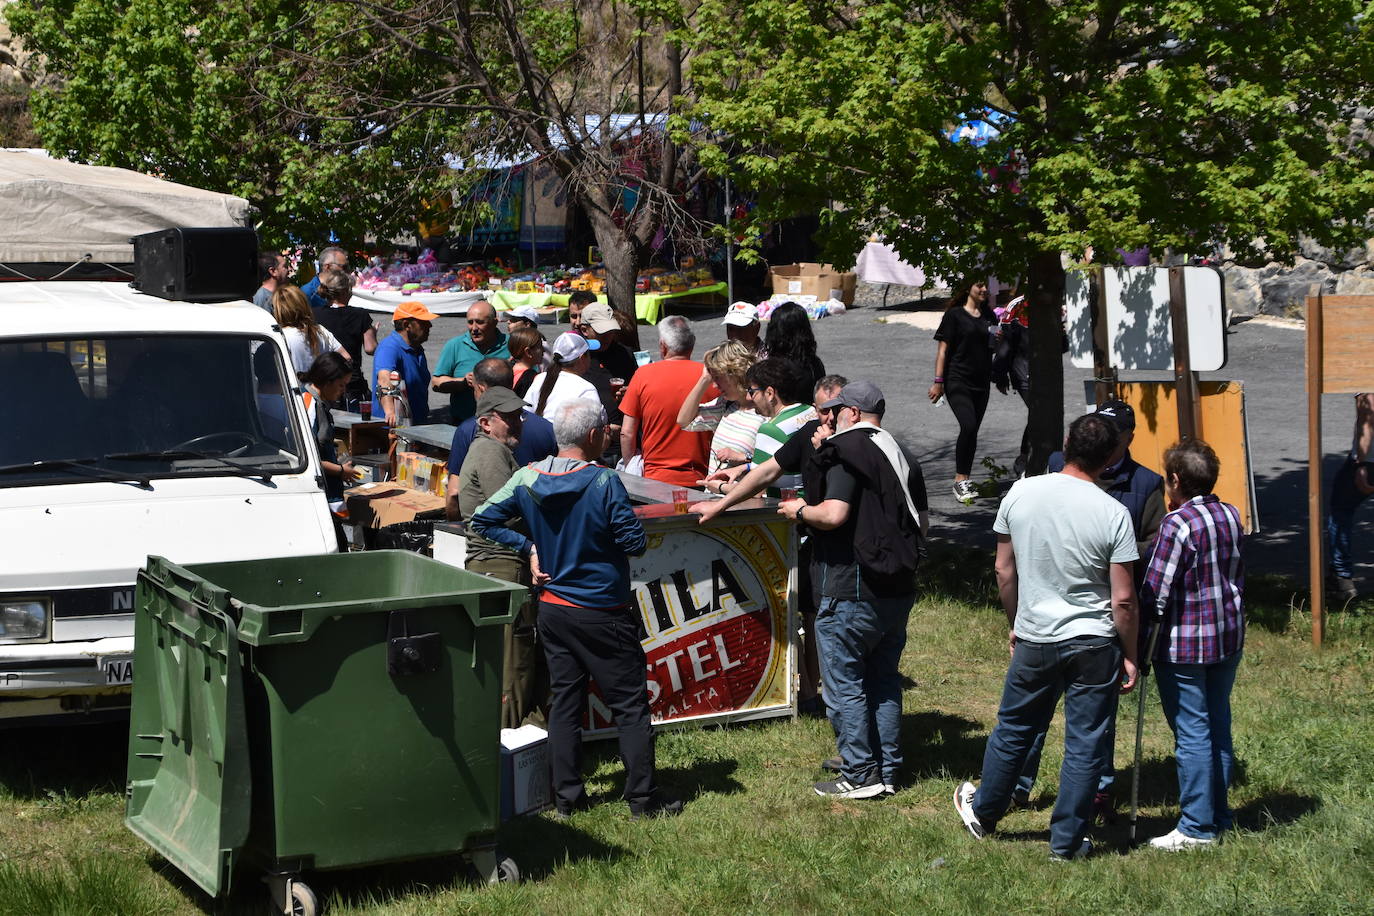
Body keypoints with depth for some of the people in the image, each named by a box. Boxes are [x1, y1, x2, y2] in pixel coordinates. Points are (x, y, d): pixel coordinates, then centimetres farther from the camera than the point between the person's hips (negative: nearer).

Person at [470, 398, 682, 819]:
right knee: (630, 704, 4)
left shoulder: (527, 478, -2)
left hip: (552, 608, 6)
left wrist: (529, 548, 5)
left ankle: (567, 796, 15)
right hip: (603, 614, -6)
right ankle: (642, 797, 7)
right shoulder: (604, 482, -18)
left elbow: (483, 520, 4)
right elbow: (634, 542, -17)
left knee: (565, 699, 13)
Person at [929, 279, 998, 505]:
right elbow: (943, 348, -5)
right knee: (968, 426, -20)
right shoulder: (955, 314, -3)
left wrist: (998, 340, 3)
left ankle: (963, 481, 16)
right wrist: (938, 381, -10)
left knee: (972, 431, 7)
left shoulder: (989, 316, 14)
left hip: (982, 382, 6)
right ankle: (960, 480, -13)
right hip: (958, 380, -6)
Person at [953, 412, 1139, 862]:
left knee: (1013, 729, 20)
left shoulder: (1020, 493, -6)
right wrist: (1130, 657, 0)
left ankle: (983, 812, 39)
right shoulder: (1113, 514, -14)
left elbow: (1004, 571, 4)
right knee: (1085, 744, 9)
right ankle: (1067, 841, 16)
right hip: (1095, 643, -3)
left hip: (1034, 639, 3)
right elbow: (1123, 598, -12)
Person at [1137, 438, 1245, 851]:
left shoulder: (1178, 524, -19)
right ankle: (1218, 814, 25)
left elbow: (1156, 593, -18)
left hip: (1184, 645, -7)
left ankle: (1198, 826, 4)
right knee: (1218, 725, 16)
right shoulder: (1231, 516, 3)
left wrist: (1148, 621, -3)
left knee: (1192, 732, -1)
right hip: (1229, 638, 7)